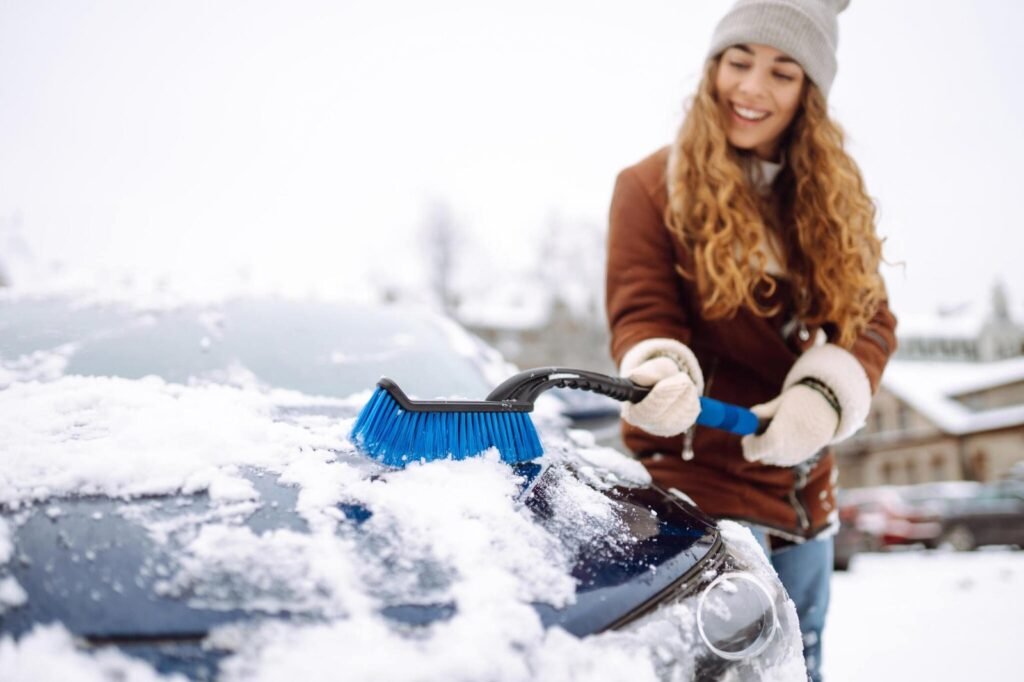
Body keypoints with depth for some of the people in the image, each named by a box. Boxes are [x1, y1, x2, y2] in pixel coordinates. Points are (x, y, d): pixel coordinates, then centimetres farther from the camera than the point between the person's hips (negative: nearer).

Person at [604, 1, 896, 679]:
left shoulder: (835, 195, 7)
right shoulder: (653, 186, -6)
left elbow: (871, 320, 3)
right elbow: (643, 313, -10)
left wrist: (823, 396, -18)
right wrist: (665, 379, -33)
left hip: (805, 495, 5)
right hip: (698, 484, -5)